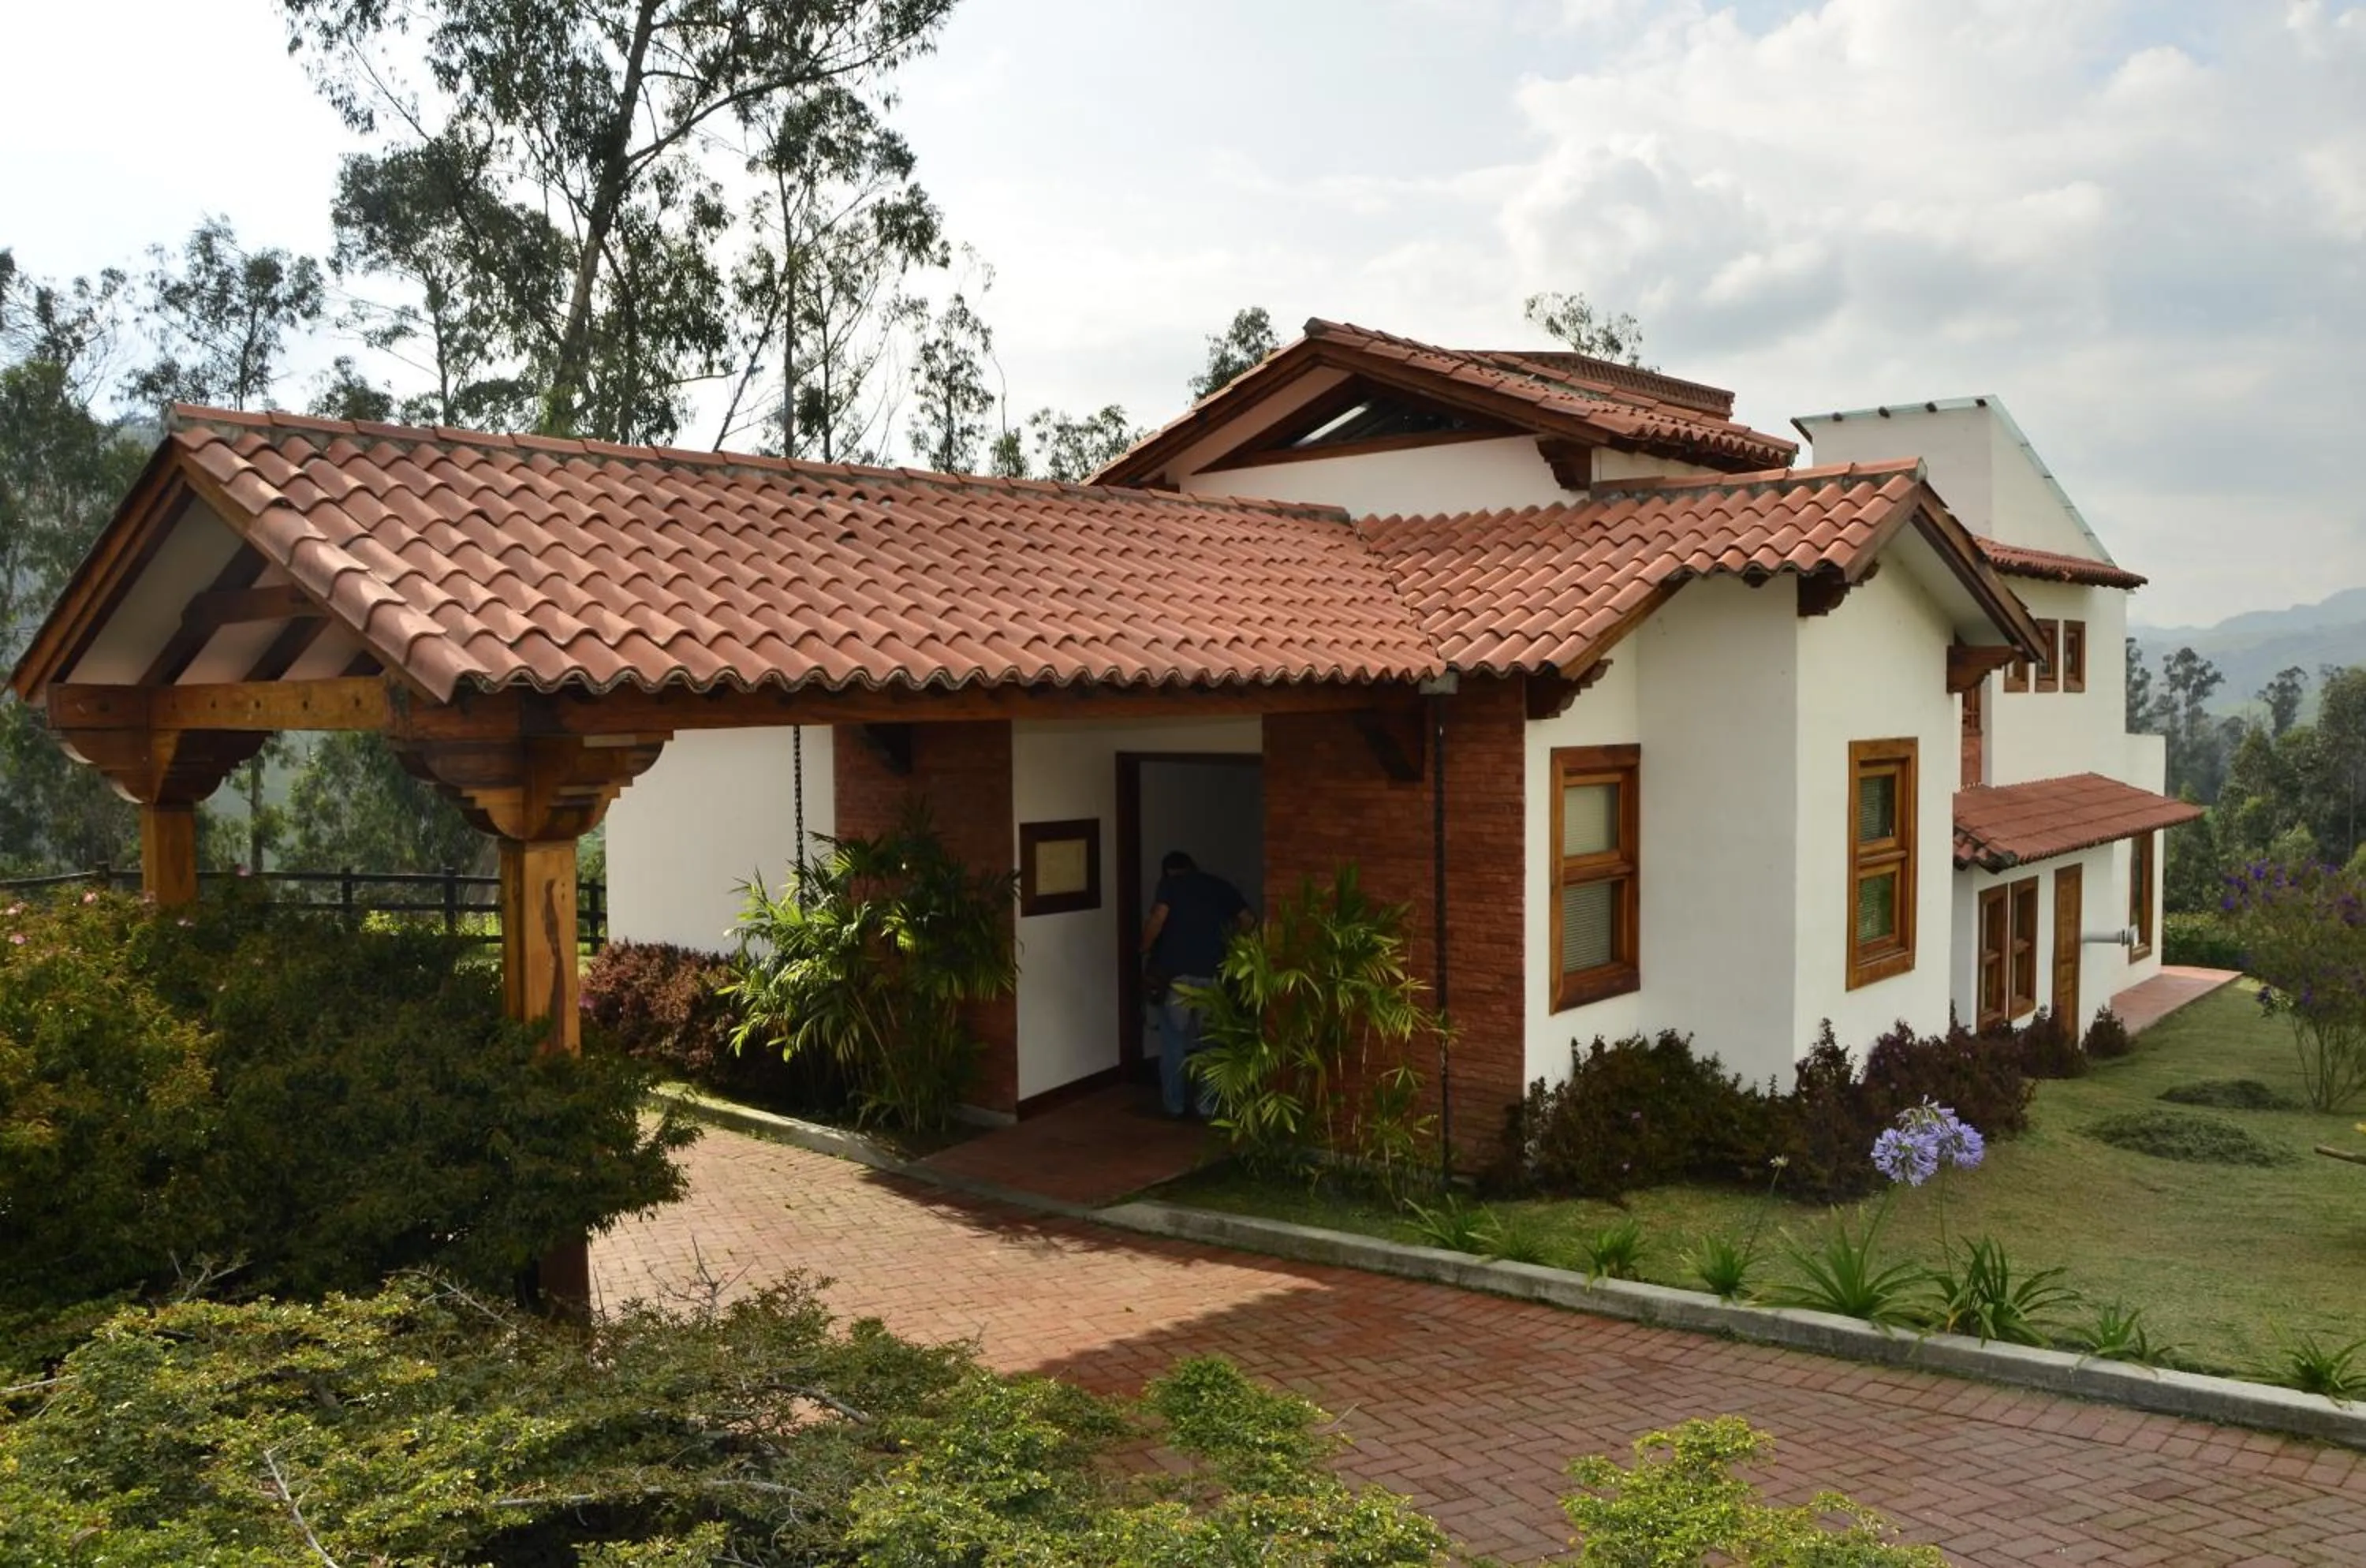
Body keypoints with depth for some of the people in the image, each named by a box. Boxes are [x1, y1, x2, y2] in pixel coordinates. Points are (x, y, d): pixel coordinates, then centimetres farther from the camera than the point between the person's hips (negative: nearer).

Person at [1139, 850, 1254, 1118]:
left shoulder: (1170, 884, 3)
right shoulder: (1220, 886, 13)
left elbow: (1157, 919, -13)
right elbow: (1249, 920, 9)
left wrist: (1146, 950, 2)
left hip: (1176, 973, -2)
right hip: (1212, 974, 3)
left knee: (1173, 1042, 9)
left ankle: (1174, 1105, 14)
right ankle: (1207, 1105, 14)